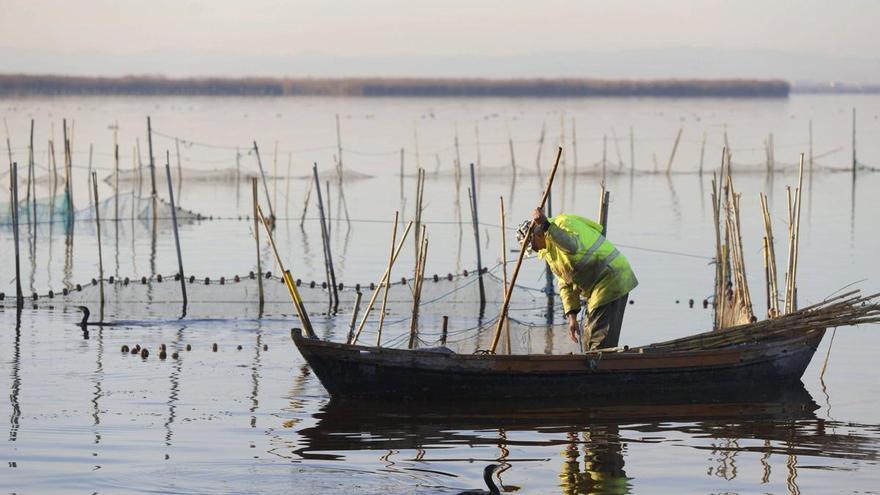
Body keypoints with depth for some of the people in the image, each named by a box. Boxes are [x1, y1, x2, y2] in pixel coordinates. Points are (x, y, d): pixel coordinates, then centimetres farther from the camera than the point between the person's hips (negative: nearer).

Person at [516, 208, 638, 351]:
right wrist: (571, 316, 5)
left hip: (611, 280, -10)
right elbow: (565, 284, 14)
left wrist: (546, 226, -43)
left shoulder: (564, 224, -16)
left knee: (600, 341, -14)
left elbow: (573, 246, -40)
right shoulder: (546, 251, 13)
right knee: (588, 343, 14)